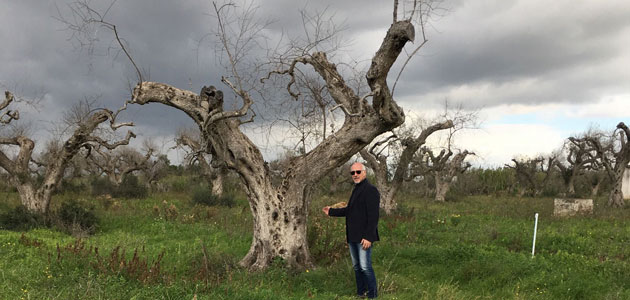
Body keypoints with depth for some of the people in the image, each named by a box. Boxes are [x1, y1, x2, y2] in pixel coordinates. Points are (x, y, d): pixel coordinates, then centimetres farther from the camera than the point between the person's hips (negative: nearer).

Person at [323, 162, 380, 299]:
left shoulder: (371, 190, -12)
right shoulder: (356, 190, 17)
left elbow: (373, 216, -18)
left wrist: (368, 237, -23)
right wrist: (332, 211, 29)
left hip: (363, 237, -9)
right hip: (353, 236, 9)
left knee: (365, 266, -9)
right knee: (356, 267, 14)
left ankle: (372, 295, 1)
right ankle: (361, 293, 23)